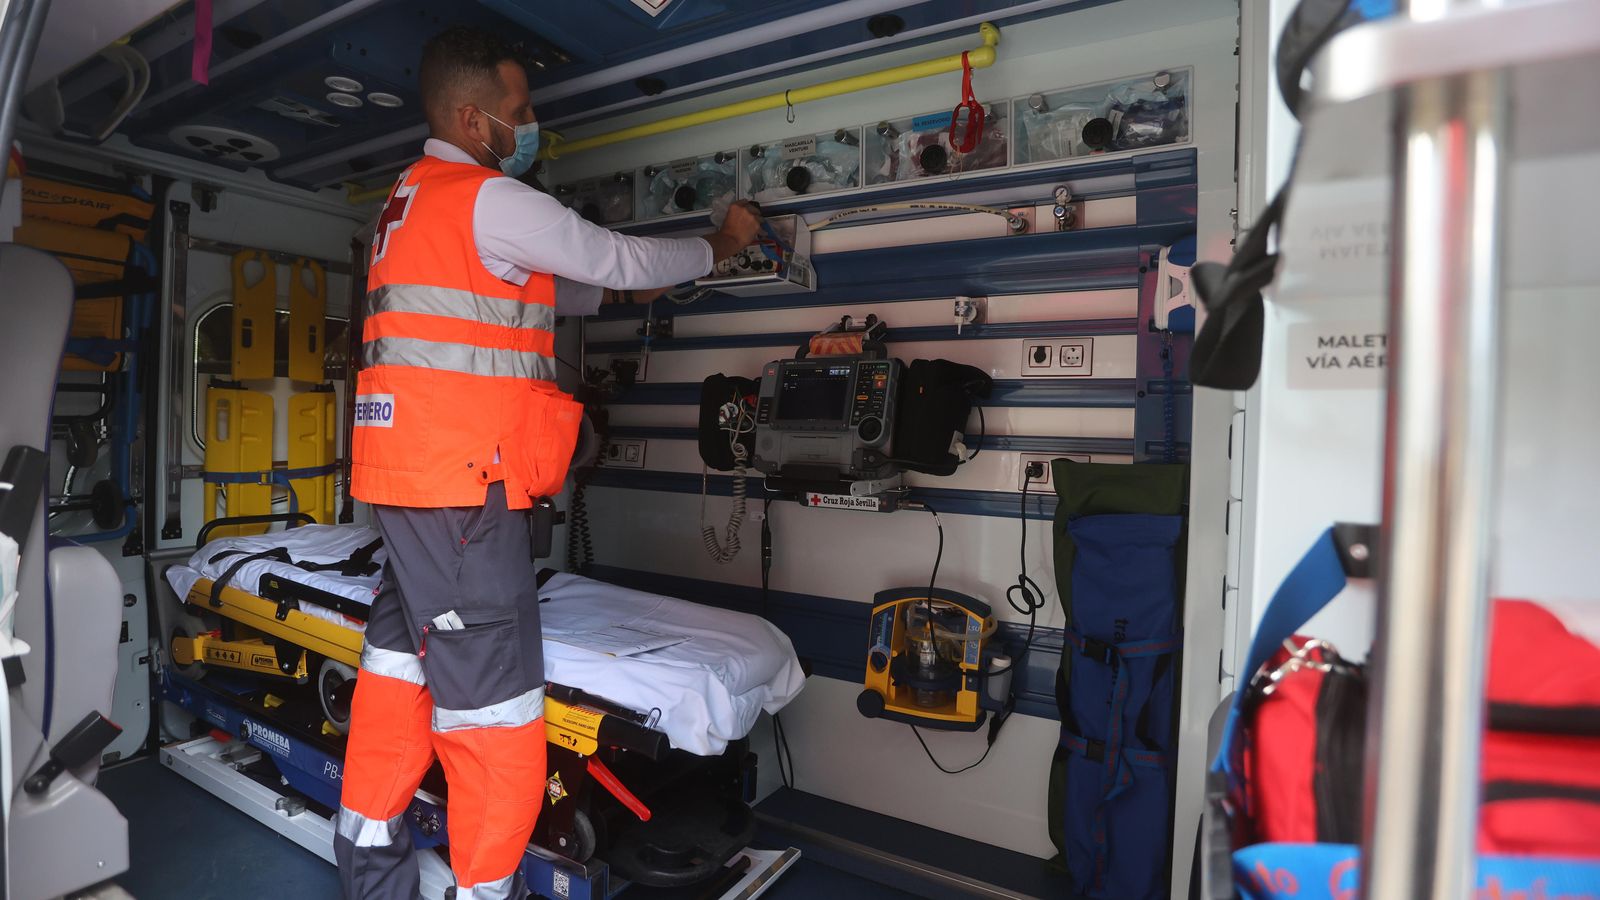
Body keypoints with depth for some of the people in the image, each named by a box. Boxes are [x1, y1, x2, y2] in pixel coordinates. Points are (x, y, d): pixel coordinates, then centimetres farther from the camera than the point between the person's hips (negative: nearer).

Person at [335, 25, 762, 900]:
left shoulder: (411, 200, 20)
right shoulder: (490, 198, -9)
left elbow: (520, 290, 27)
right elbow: (620, 258, -3)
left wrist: (615, 291, 28)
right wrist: (717, 246, 12)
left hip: (404, 475, 10)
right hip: (461, 482, -10)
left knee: (400, 664, 18)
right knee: (492, 704, -2)